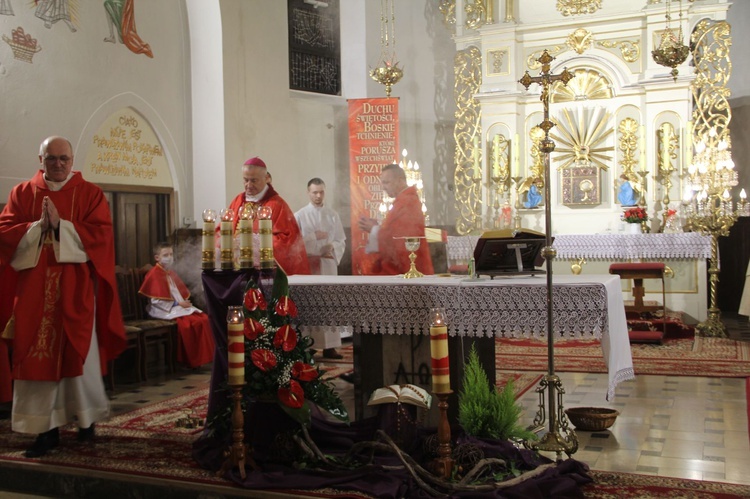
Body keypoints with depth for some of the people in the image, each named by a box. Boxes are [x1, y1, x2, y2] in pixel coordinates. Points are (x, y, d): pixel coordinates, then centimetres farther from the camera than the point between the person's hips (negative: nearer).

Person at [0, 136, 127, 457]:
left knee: (79, 355, 3)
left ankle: (87, 418, 21)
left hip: (76, 290, -2)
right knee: (37, 357, 1)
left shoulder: (90, 194, 4)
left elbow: (101, 233, -8)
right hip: (34, 290, 2)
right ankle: (47, 428, 8)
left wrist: (60, 225, -15)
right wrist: (39, 226, -12)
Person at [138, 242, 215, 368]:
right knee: (190, 322, -28)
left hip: (179, 307, 9)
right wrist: (177, 304, -17)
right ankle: (188, 360, -15)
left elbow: (181, 293, 23)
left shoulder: (171, 273, 18)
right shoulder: (154, 274, -10)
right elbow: (156, 300, -19)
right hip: (164, 310, -9)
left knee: (203, 318, -9)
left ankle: (200, 357, -4)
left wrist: (184, 303, 1)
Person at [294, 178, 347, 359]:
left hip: (328, 264, 3)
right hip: (307, 264, -3)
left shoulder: (333, 215, 10)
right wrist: (314, 236, -11)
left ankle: (330, 347, 4)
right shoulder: (299, 216, 2)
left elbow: (341, 241, 8)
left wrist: (332, 248, -12)